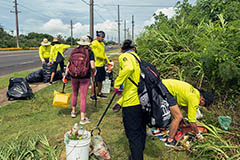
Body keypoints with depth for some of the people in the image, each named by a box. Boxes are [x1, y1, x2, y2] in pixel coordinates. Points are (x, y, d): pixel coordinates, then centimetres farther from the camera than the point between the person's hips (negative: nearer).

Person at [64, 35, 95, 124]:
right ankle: (83, 118, 7)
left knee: (74, 94, 23)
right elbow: (92, 66, -15)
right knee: (83, 97, 2)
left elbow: (68, 65, 5)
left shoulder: (74, 51, 4)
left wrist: (65, 75, 13)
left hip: (74, 76, 4)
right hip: (85, 77, -3)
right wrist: (94, 70, 6)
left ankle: (73, 111, 39)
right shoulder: (89, 52, -6)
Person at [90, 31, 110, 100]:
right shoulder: (94, 44, -11)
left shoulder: (102, 43, 15)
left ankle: (99, 93, 29)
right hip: (96, 65, -8)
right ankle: (92, 95, 8)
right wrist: (104, 58, -8)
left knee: (100, 80, 15)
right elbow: (97, 54, -18)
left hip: (102, 65, 8)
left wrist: (108, 62, 12)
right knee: (95, 81, -2)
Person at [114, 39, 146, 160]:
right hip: (143, 100, 9)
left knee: (133, 134, 3)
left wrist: (117, 84, -16)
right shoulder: (137, 58, 21)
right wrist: (120, 102, 25)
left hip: (132, 102, -8)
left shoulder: (124, 56, -2)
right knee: (141, 131, 21)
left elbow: (129, 68, -29)